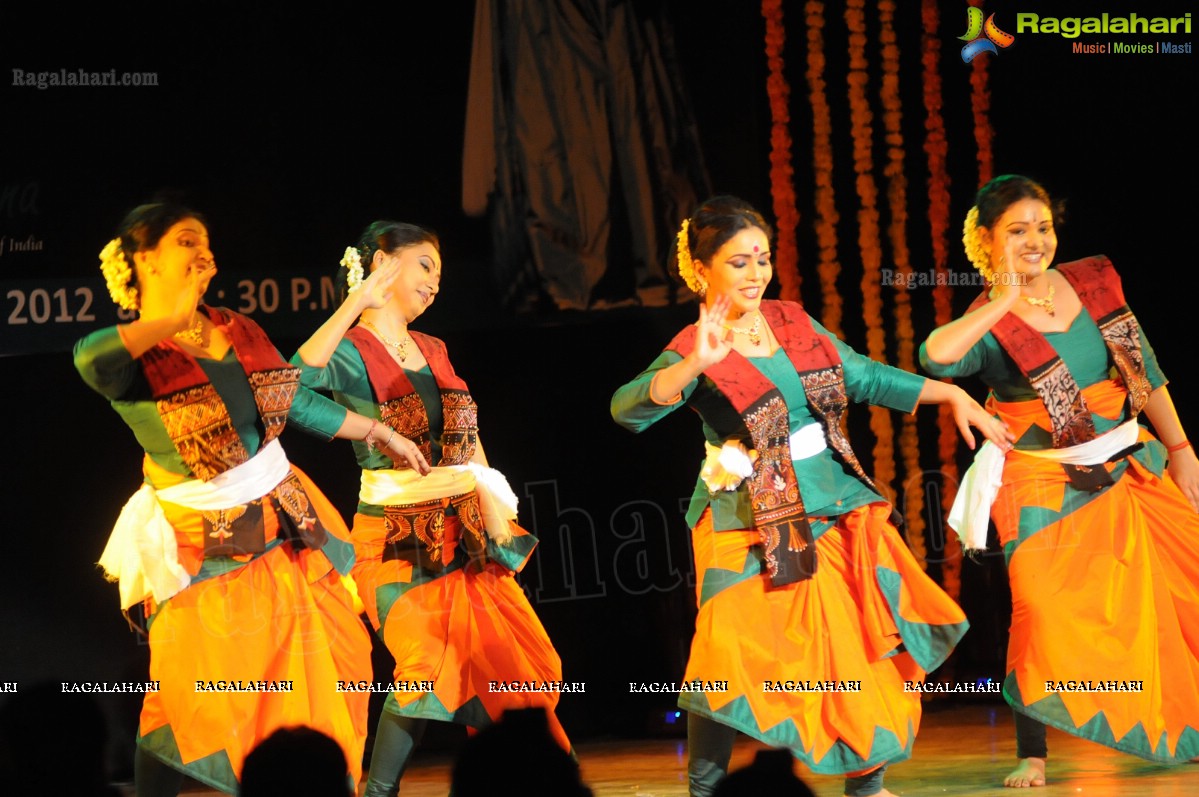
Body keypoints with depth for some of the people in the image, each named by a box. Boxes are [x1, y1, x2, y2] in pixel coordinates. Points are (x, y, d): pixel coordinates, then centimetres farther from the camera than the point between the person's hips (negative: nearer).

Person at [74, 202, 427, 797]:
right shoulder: (132, 355, -14)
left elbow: (299, 401, 19)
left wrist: (380, 434, 24)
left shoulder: (237, 331, 7)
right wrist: (174, 318, -29)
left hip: (286, 524, 7)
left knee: (319, 677, 11)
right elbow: (90, 360, -39)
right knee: (191, 703, -5)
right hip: (206, 546, -7)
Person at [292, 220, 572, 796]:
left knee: (521, 662, 4)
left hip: (463, 530, 7)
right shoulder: (351, 351, -5)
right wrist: (358, 298, -25)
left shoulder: (433, 352, 16)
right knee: (428, 669, -18)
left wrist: (494, 516, 7)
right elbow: (301, 374, -29)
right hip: (400, 537, -7)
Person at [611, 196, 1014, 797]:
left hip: (835, 509, 6)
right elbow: (629, 409, -27)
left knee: (867, 645, 6)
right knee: (736, 662, -13)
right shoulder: (693, 353, -10)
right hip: (753, 529, -6)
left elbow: (866, 377, 17)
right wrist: (697, 364, -41)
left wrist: (952, 396, 11)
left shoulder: (793, 323, 8)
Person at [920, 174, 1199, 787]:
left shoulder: (1096, 282, 4)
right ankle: (1032, 755, 0)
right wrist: (1004, 302, -24)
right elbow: (936, 357, -34)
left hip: (1131, 466, 5)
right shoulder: (988, 325, -10)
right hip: (1045, 484, -4)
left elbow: (1148, 373, 11)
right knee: (1042, 612, -11)